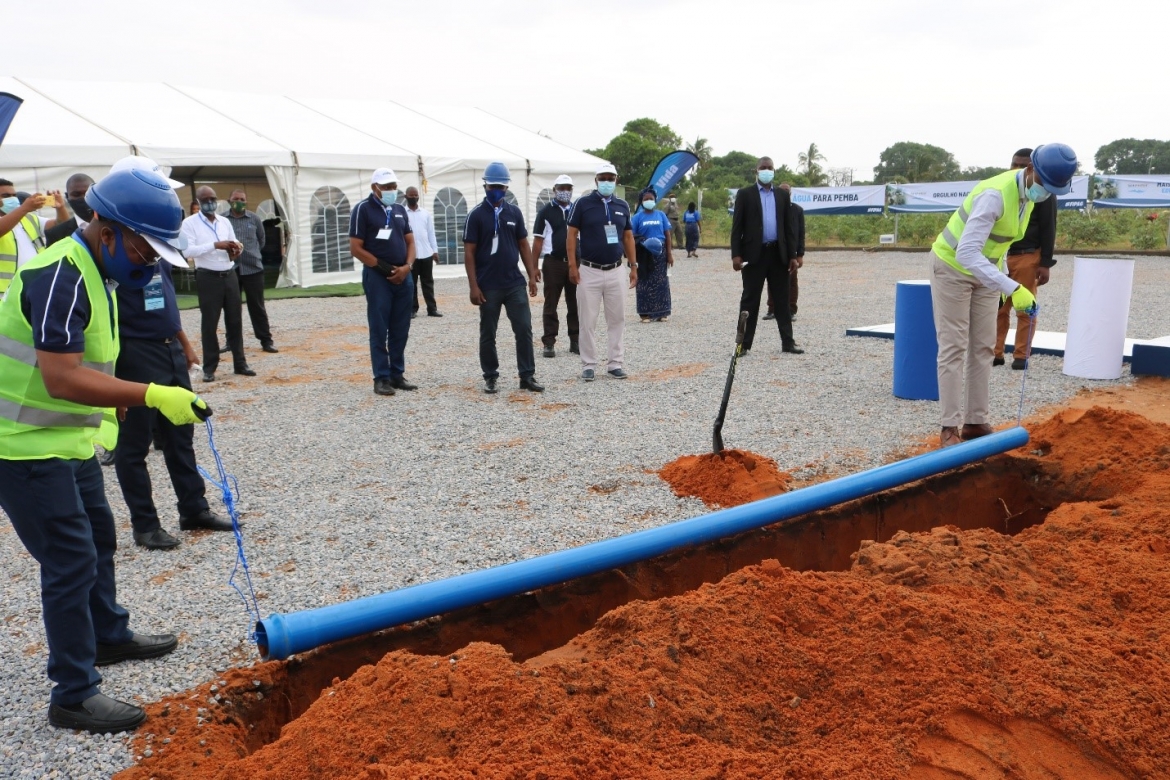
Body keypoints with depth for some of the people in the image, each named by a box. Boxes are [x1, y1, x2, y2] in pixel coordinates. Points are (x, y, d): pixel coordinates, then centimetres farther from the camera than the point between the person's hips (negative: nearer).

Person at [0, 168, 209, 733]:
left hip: (68, 441, 10)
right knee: (71, 560, -6)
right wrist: (154, 396, -37)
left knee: (98, 538, 22)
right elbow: (62, 378, -33)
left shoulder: (91, 273, 9)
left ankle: (109, 637, 42)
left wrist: (104, 414, 23)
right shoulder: (60, 277, -24)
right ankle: (74, 695, 6)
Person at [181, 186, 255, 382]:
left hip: (230, 275, 5)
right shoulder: (190, 223, -4)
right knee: (209, 323, 0)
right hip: (208, 277, -5)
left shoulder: (225, 222, 12)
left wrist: (237, 248, -5)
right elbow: (188, 250, -14)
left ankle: (240, 363, 16)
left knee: (235, 320, 8)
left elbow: (233, 243, 20)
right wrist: (215, 245, -23)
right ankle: (209, 368, 7)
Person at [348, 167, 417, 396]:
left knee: (401, 331, 8)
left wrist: (407, 267, -4)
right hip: (377, 277, -6)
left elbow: (410, 241, 15)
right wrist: (384, 267, -13)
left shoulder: (400, 210, 13)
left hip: (403, 277, 6)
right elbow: (356, 248, -9)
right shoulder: (363, 210, -5)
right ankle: (381, 378, 3)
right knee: (379, 330, -2)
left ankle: (398, 375, 16)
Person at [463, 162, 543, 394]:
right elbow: (469, 252, -5)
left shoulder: (514, 213, 8)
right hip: (488, 286, -3)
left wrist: (532, 275, 5)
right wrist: (473, 286, -11)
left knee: (524, 329, 0)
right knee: (488, 334, 6)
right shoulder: (476, 215, -4)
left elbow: (523, 245, 13)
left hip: (515, 284, 3)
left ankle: (527, 376, 7)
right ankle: (490, 377, 18)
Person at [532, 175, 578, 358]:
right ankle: (549, 343, 5)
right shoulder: (546, 212, 2)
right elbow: (538, 240, 1)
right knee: (551, 305, 1)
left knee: (575, 304, 6)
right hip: (553, 262, -3)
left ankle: (575, 341, 13)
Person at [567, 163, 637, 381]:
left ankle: (616, 363, 16)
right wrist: (572, 265, -10)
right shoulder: (583, 204, -3)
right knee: (588, 321, 2)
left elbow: (628, 236, 14)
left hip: (615, 271, 4)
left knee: (617, 319, 7)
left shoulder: (622, 206, 9)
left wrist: (633, 266, 9)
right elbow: (571, 234, -3)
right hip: (589, 271, -3)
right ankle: (589, 365, 10)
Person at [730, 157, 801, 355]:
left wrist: (792, 255, 4)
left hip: (778, 254, 3)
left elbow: (789, 226, 10)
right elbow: (737, 226, -2)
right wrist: (736, 255, -11)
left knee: (782, 299, 7)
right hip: (754, 254, -3)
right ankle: (744, 343, 6)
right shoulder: (745, 194, 2)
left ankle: (787, 342, 12)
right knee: (750, 300, 1)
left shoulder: (782, 195, 11)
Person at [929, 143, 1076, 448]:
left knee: (983, 347, 5)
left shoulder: (1027, 193, -4)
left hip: (983, 269, 8)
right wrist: (1012, 288, -46)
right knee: (954, 348, -7)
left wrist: (1001, 277, 15)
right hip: (953, 266, -8)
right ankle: (949, 428, -3)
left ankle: (975, 422, 11)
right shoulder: (996, 194, -32)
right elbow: (966, 253, -41)